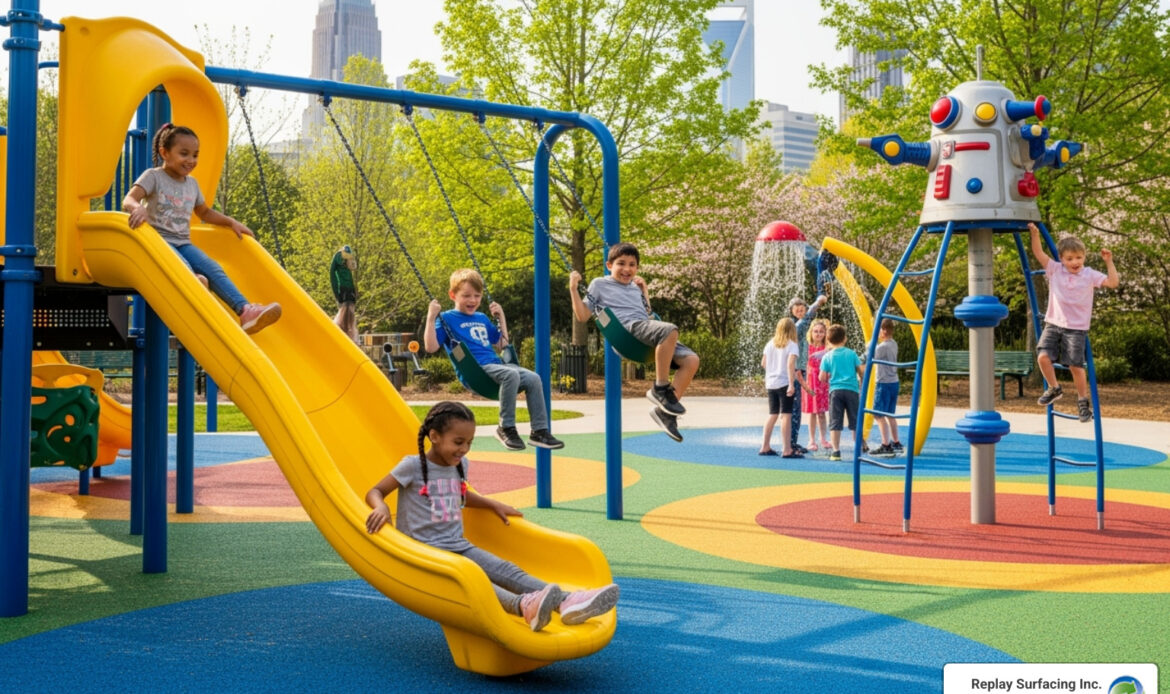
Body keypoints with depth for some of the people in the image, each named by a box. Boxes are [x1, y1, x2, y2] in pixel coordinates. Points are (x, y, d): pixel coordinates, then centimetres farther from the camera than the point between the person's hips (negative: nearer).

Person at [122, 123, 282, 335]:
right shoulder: (153, 176, -1)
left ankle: (245, 310, -41)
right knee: (184, 269, -34)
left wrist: (232, 222, 20)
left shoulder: (192, 183, 18)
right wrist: (138, 208, -40)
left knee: (214, 270, -24)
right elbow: (128, 200, -15)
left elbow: (205, 212, 33)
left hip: (184, 243, 1)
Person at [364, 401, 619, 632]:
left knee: (507, 570, -17)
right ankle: (523, 605, -62)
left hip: (459, 546, 7)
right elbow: (375, 492, -4)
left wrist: (493, 505, 25)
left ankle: (566, 601, -37)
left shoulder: (460, 465, 12)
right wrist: (381, 508, -27)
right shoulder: (413, 466, -7)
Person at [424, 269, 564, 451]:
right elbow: (431, 347, -6)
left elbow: (502, 344, 31)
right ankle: (506, 428, -22)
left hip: (496, 364, 7)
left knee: (534, 379, -14)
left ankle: (540, 430, -9)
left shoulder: (482, 319, 26)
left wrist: (501, 316, 28)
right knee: (511, 374, -34)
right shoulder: (447, 318, 6)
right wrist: (431, 317, -12)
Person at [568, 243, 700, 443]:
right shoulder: (599, 284, 16)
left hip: (645, 325, 7)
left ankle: (664, 411, -12)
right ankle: (661, 388, -25)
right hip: (628, 328, -7)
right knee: (670, 330, -36)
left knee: (691, 360, -14)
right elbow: (583, 316, 11)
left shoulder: (635, 288, 32)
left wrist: (644, 291, 35)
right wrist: (573, 289, 3)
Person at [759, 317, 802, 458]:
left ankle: (765, 447, 19)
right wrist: (791, 384, -23)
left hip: (771, 383, 6)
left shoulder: (770, 344, 10)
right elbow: (790, 364, -19)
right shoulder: (792, 345, -6)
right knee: (786, 415, -7)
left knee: (772, 415, 15)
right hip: (784, 383, -6)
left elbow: (763, 363, 14)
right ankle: (787, 450, -10)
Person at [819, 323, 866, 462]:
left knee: (835, 422, 1)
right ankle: (862, 447, 17)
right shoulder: (852, 354, 2)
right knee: (855, 421, 11)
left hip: (835, 391, -1)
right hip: (852, 389, 1)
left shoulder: (827, 357, 0)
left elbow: (822, 378, -2)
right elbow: (860, 371, 4)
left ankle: (836, 451, -5)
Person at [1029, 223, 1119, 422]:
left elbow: (1113, 283, -7)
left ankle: (1083, 401, 17)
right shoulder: (1055, 270, 2)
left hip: (1076, 328, -2)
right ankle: (1054, 388, 10)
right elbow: (1039, 253, -4)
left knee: (1076, 365, -3)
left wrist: (1109, 262, -14)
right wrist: (1035, 234, -18)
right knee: (1043, 356, -16)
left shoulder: (1090, 275, -1)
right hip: (1053, 324, 2)